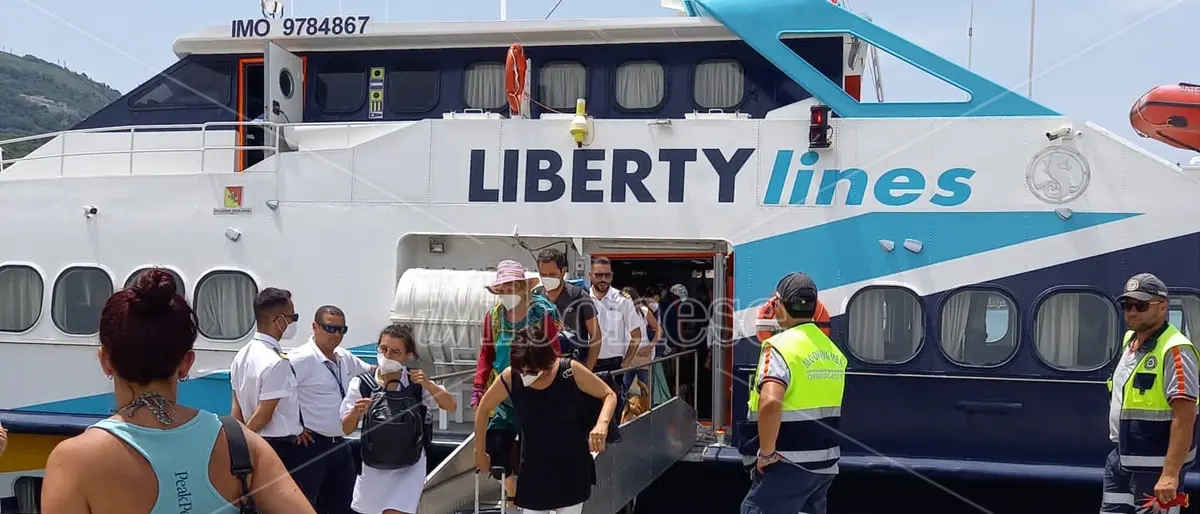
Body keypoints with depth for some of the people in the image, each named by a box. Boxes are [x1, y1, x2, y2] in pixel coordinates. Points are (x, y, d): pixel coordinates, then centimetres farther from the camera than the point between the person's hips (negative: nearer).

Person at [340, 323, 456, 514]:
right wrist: (355, 412, -26)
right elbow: (346, 429, -5)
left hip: (408, 465, -2)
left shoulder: (416, 381, -7)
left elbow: (451, 406, -10)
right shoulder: (361, 384, -8)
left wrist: (428, 385, -25)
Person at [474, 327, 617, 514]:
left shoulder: (570, 370, -21)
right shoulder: (510, 378, -19)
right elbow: (483, 408, 0)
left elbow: (609, 395, -8)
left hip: (572, 468, -1)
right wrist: (479, 451, 9)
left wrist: (602, 423, -29)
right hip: (534, 470, 1)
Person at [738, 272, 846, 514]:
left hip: (789, 467, -8)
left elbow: (770, 402, -31)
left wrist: (767, 452, -20)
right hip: (825, 464, 8)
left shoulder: (781, 346, -16)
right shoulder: (832, 349, 11)